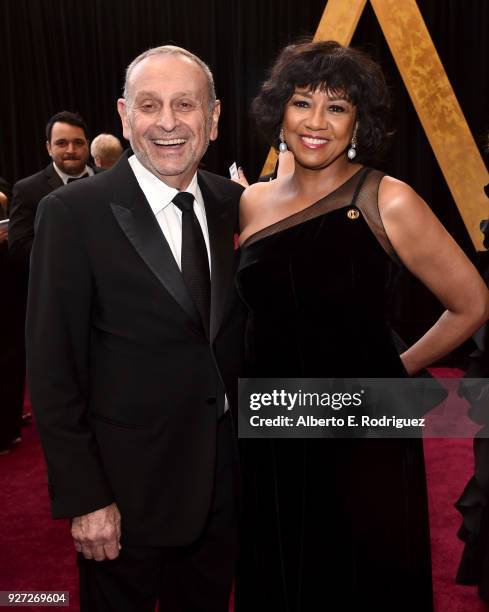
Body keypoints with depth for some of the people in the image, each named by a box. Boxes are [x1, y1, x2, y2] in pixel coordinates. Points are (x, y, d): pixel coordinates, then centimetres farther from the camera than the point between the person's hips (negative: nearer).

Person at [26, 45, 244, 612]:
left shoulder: (235, 204, 0)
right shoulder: (72, 213, -14)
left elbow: (243, 327, 7)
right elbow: (52, 369, -13)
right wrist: (82, 498, -13)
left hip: (225, 477, 5)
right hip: (126, 485, -4)